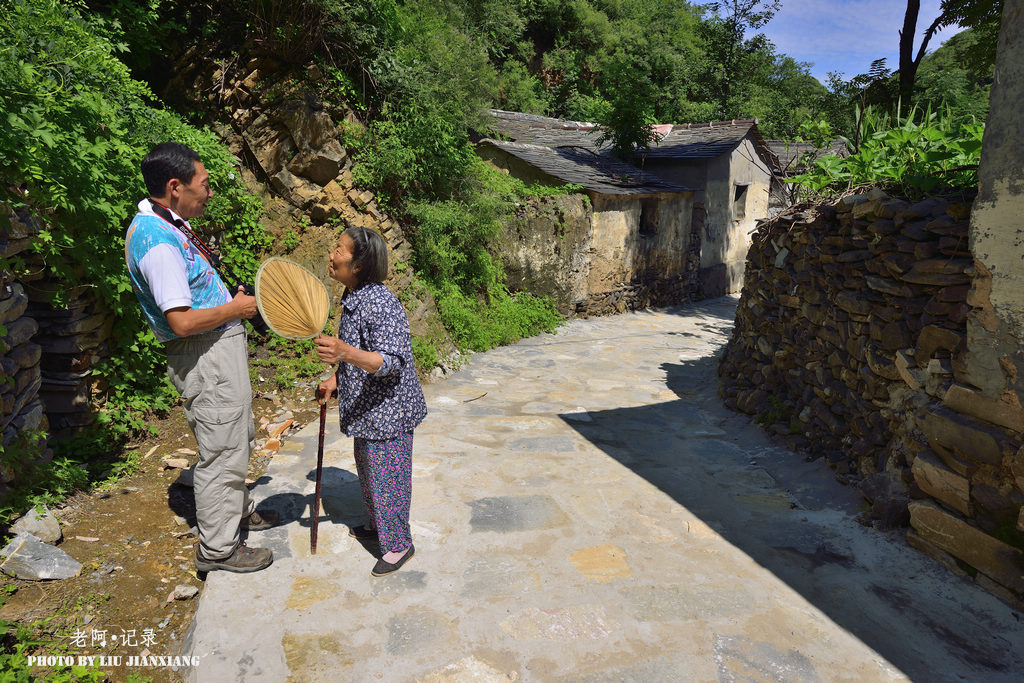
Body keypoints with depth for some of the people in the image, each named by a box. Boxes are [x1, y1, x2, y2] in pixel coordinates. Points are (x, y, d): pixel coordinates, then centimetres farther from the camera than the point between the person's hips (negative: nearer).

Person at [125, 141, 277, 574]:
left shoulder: (167, 224, 9)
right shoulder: (156, 241, -24)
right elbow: (183, 321, -29)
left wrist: (232, 300, 12)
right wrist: (236, 309, -15)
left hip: (223, 348, 11)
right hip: (206, 358, -11)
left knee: (237, 439, 24)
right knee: (222, 452, 1)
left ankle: (238, 510, 43)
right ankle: (218, 548, 16)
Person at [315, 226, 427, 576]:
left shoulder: (380, 303, -25)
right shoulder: (353, 299, 7)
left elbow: (390, 362, -33)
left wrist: (345, 353, -46)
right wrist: (335, 380, 12)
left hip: (389, 410, -10)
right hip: (366, 409, 10)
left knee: (387, 476, 4)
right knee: (368, 470, 24)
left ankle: (398, 544, 23)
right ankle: (378, 525, 46)